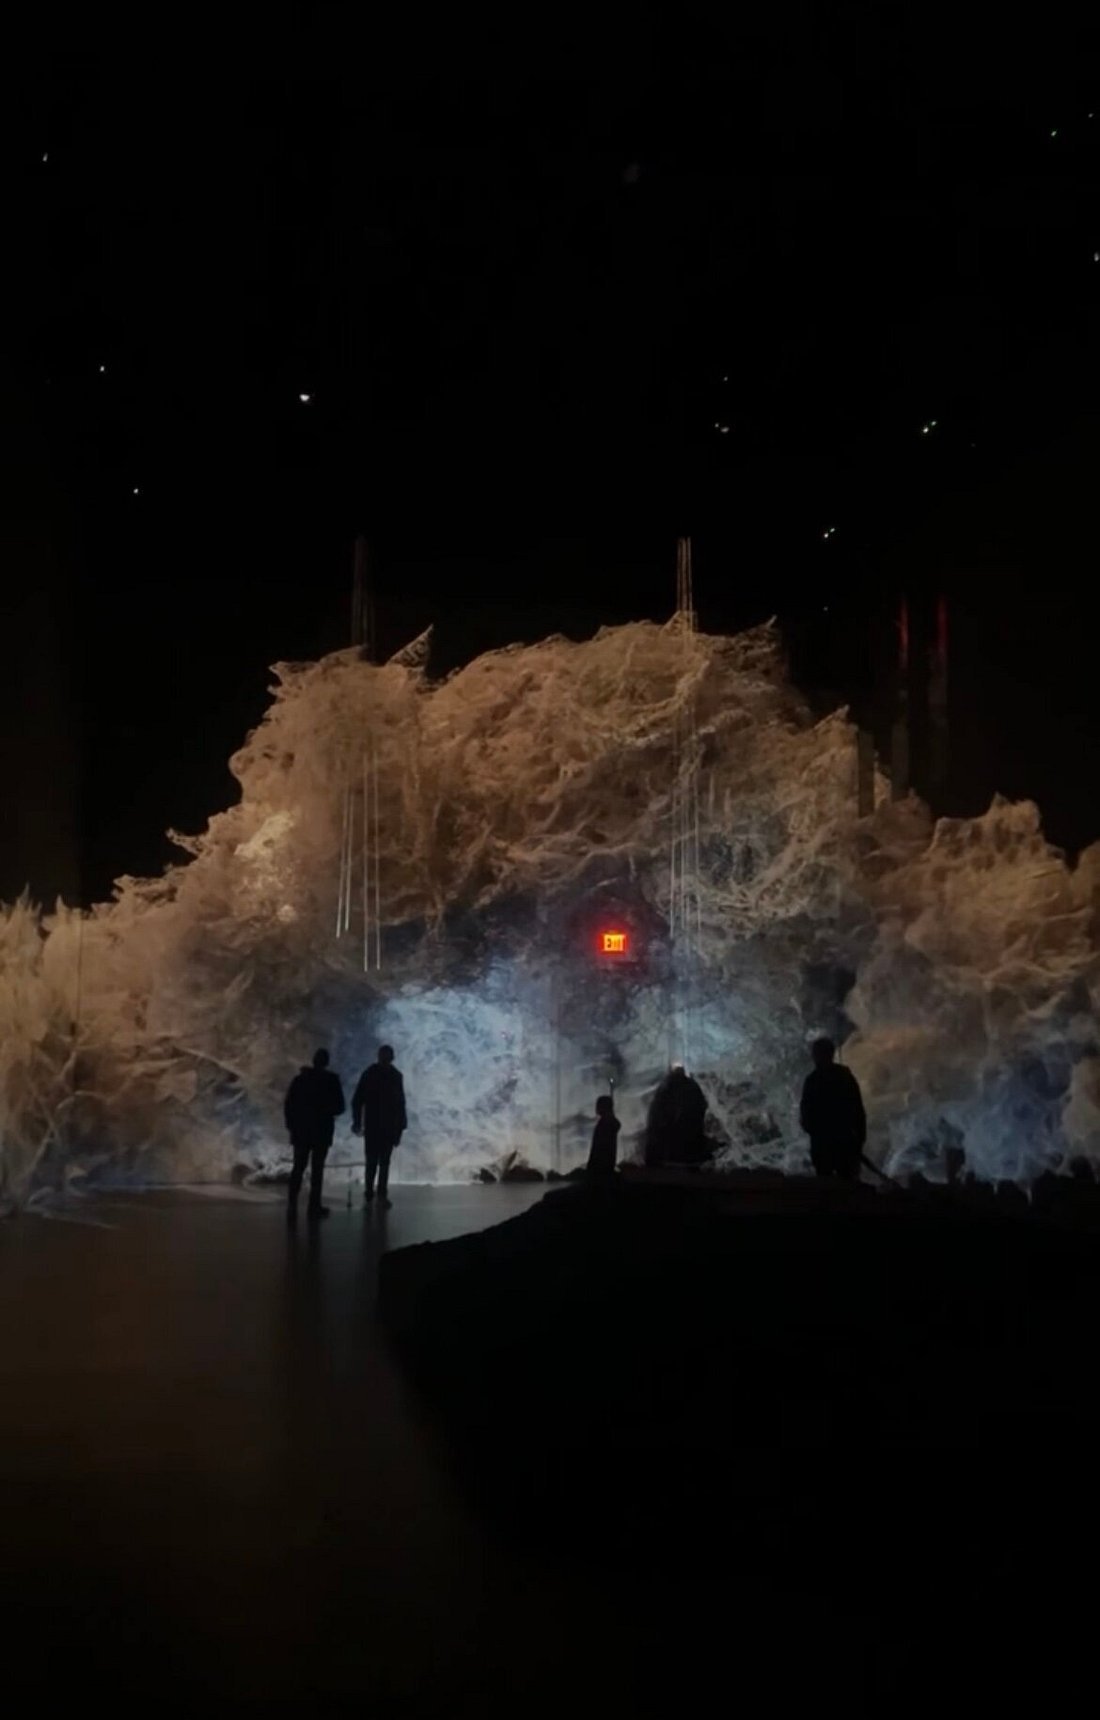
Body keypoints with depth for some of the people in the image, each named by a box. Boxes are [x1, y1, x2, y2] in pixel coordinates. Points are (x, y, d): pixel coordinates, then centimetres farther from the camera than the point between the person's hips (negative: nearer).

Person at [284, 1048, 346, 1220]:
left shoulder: (300, 1078, 3)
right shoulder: (332, 1080, -5)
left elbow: (288, 1104, 1)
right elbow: (339, 1107, -4)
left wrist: (291, 1125, 10)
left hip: (301, 1130, 3)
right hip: (322, 1131, -3)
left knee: (298, 1168, 8)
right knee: (317, 1169, 1)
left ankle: (292, 1205, -2)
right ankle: (314, 1206, -2)